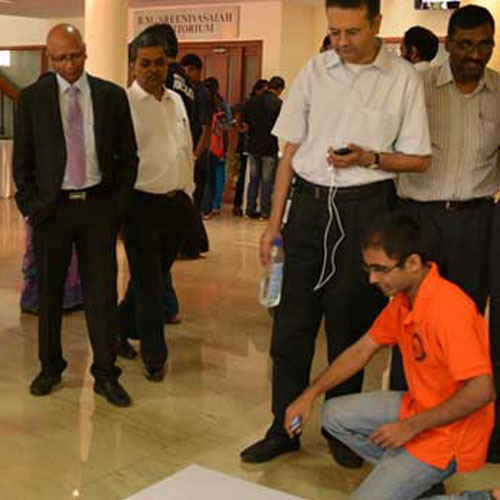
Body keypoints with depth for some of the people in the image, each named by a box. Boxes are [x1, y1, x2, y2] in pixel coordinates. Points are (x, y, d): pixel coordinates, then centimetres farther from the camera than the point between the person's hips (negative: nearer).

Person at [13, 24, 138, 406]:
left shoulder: (112, 96, 2)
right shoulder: (32, 98, 1)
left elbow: (128, 154, 6)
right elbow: (22, 160, 4)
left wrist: (118, 202, 0)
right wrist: (30, 206, -3)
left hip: (98, 206, 0)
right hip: (51, 206, 0)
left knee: (102, 292, 3)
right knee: (49, 293, 10)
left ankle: (106, 375, 15)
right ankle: (50, 367, 28)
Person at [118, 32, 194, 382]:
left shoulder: (176, 100, 14)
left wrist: (187, 192, 16)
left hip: (178, 202, 7)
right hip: (142, 204, -6)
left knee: (158, 276, 16)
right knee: (148, 283, 0)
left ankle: (122, 329, 37)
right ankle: (154, 356, 10)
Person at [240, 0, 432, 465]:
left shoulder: (403, 78, -2)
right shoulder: (314, 71, 5)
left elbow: (420, 159, 2)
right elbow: (291, 150, 8)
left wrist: (370, 158, -16)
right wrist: (274, 221, 6)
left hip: (364, 208, -2)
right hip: (309, 204, 2)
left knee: (350, 326, 8)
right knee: (291, 321, 5)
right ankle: (283, 428, 19)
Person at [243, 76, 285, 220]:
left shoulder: (251, 101, 5)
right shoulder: (278, 104, -11)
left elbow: (245, 123, 9)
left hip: (253, 146, 5)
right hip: (270, 147, -5)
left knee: (253, 179, 13)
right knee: (267, 181, 3)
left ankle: (251, 209, 15)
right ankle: (265, 212, 6)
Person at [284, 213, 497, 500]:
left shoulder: (448, 309, -30)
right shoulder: (403, 299, 0)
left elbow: (481, 391, -30)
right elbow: (363, 349, 10)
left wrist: (411, 426, -22)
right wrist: (311, 395, 5)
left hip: (446, 434, -9)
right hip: (418, 407, 9)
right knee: (334, 415, 11)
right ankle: (414, 474, 8)